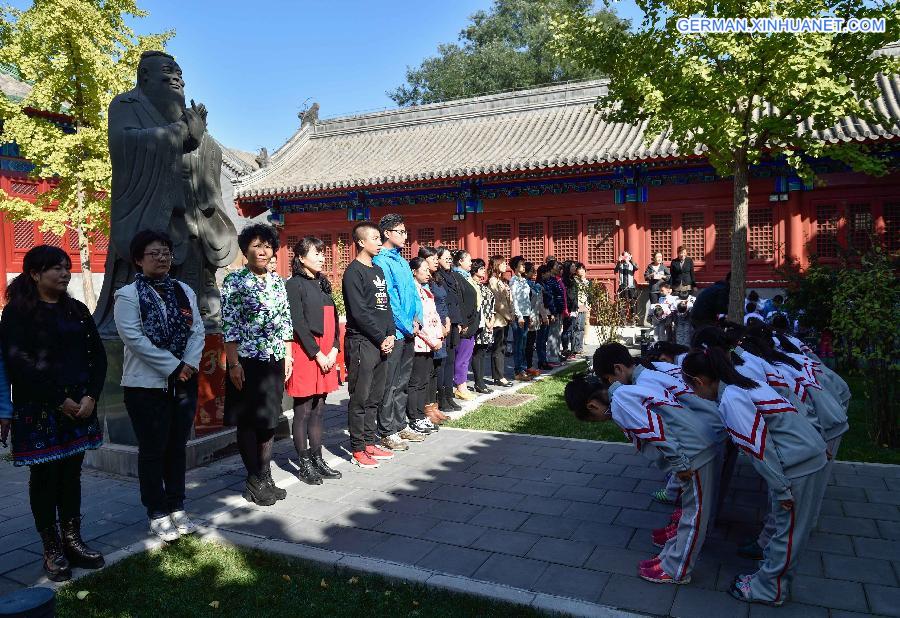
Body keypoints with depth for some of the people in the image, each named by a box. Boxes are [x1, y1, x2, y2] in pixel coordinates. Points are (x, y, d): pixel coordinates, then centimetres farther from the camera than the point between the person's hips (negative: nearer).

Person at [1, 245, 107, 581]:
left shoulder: (77, 310, 12)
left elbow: (97, 355, 9)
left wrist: (91, 396, -4)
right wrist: (59, 401, -14)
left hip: (80, 407, 5)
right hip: (39, 410, -5)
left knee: (71, 474, 10)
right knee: (45, 476, 4)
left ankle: (73, 541, 19)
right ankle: (52, 550, 14)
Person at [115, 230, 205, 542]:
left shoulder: (184, 291, 10)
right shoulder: (128, 295, -6)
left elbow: (197, 330, 4)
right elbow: (134, 338, -15)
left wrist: (190, 364, -12)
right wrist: (174, 367, -17)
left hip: (183, 382, 5)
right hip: (146, 385, -5)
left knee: (177, 447, 12)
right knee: (152, 450, 4)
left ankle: (176, 507, 25)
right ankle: (157, 514, 17)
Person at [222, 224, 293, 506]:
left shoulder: (277, 281, 10)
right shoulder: (235, 281, -6)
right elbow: (229, 326, -11)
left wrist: (288, 357, 9)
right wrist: (233, 363, -15)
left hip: (275, 360, 6)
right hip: (247, 361, -5)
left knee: (269, 419, 11)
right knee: (248, 420, 3)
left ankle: (266, 477, 22)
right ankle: (254, 482, 13)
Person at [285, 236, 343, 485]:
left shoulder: (322, 284, 16)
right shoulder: (294, 284, -6)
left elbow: (333, 319, 13)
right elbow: (298, 324, -12)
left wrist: (333, 350, 0)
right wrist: (318, 354, -14)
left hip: (326, 354, 7)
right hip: (305, 352, -7)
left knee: (318, 409, 12)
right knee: (303, 411, 1)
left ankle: (317, 459, 19)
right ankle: (304, 464, 9)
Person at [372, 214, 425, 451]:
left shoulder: (402, 261, 15)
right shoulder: (381, 261, -12)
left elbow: (413, 292, 16)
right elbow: (389, 299, -17)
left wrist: (417, 319, 1)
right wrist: (407, 326, -13)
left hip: (409, 332, 9)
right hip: (393, 332, -9)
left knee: (402, 382, 15)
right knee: (390, 384, -1)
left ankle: (401, 425, 26)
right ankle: (387, 432, 8)